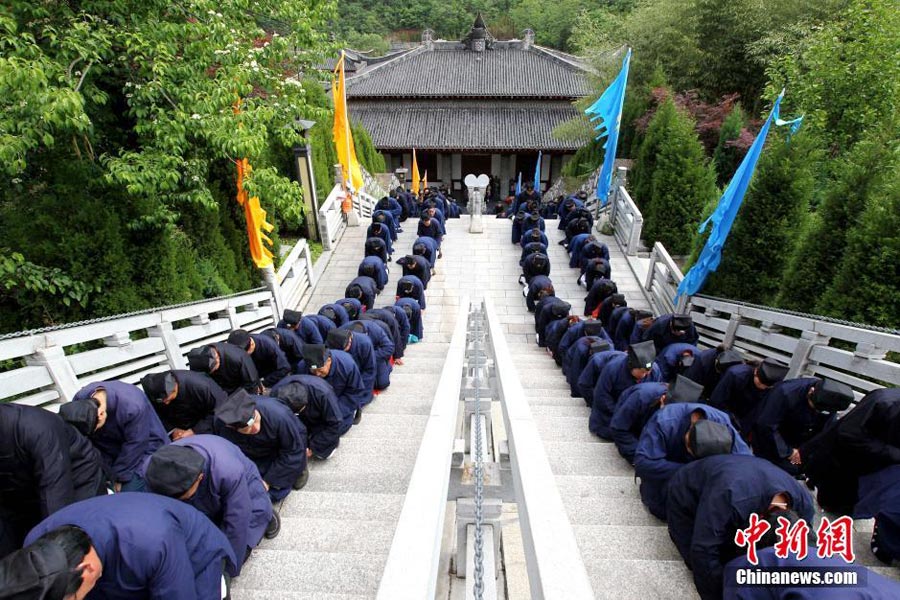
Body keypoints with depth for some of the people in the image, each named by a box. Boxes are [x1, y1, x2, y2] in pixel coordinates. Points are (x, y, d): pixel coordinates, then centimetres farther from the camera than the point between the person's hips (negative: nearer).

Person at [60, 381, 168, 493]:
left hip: (144, 447, -5)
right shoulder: (79, 401, -19)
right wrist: (112, 472, -9)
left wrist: (120, 476, -10)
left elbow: (134, 446, -22)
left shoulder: (134, 407, -36)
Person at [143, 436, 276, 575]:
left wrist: (228, 571, -19)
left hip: (245, 494, -4)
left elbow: (235, 527, -30)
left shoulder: (229, 472, -43)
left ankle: (264, 517, 13)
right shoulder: (152, 469, -30)